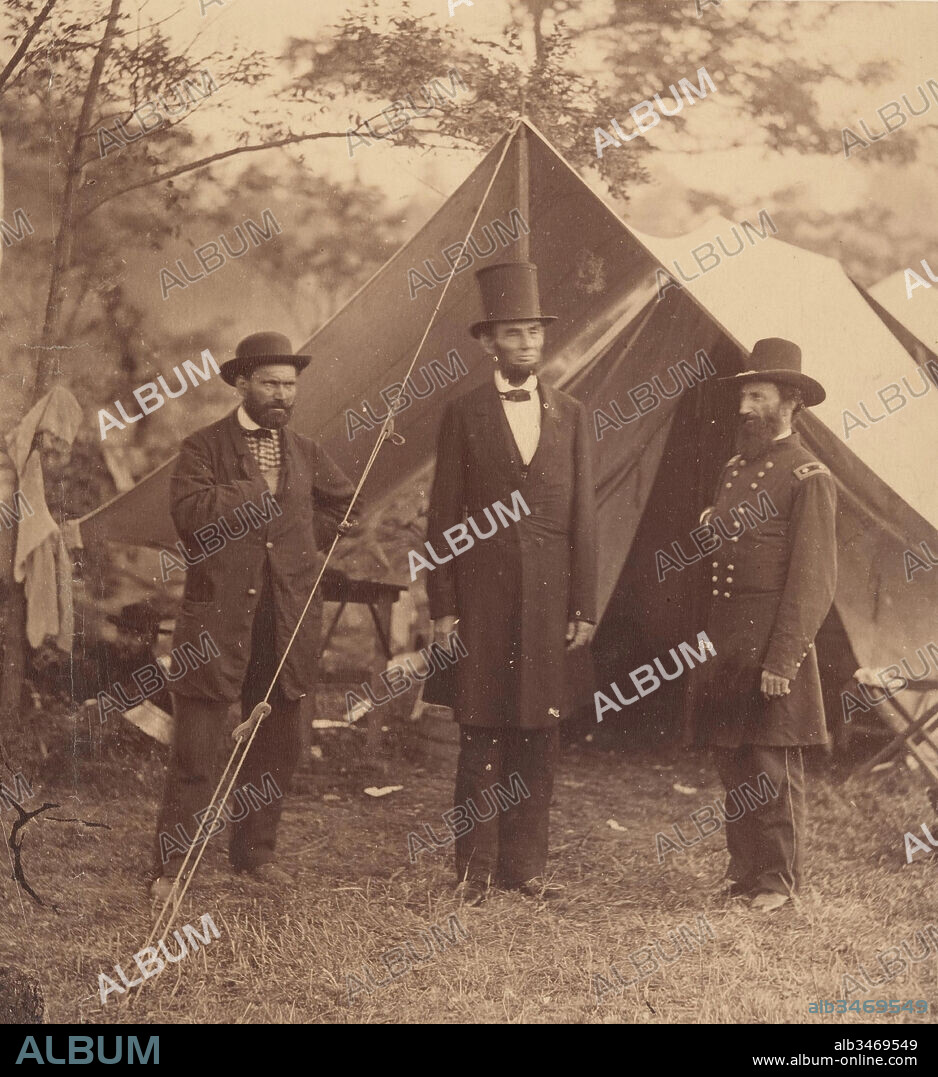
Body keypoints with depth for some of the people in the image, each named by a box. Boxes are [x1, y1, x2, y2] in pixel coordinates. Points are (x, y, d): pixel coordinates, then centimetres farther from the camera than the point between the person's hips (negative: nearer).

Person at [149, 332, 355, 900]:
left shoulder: (306, 452, 14)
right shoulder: (204, 447, -1)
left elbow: (343, 504, 27)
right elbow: (191, 511, -18)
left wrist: (306, 543, 14)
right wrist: (259, 489, -13)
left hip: (289, 621, 5)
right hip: (219, 619, -5)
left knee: (278, 746, 13)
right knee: (197, 750, -5)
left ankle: (256, 850, 28)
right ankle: (172, 866, 3)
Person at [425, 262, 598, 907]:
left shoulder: (570, 416, 10)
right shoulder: (465, 416, 4)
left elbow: (584, 517, 9)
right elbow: (443, 516, 3)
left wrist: (585, 607, 4)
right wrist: (443, 607, -3)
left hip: (550, 595, 2)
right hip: (483, 593, -2)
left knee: (538, 733, 5)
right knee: (482, 734, 1)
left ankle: (525, 865, 13)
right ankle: (476, 870, 8)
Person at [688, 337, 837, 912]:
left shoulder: (808, 477, -8)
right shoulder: (735, 469, 16)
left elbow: (815, 579, -13)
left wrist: (783, 659, -17)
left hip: (772, 641, -7)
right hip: (725, 642, 7)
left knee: (774, 770, -1)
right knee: (733, 767, 11)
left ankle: (778, 882, 9)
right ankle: (743, 874, 20)